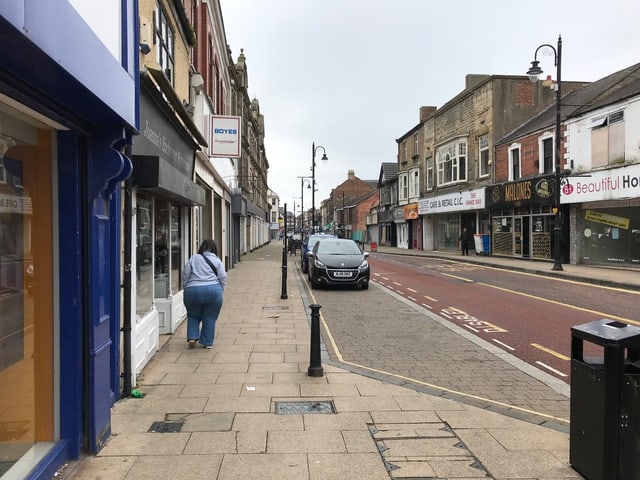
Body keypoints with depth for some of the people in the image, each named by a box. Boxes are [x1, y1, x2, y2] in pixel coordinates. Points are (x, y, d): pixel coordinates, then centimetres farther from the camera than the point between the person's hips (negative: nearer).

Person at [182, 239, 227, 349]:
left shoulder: (193, 259, 11)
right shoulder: (217, 261, 9)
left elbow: (185, 276, 7)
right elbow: (223, 279, 4)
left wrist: (186, 289, 16)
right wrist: (219, 293, 13)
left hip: (192, 291, 1)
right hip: (213, 291, -1)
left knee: (193, 316, 20)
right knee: (210, 318, 10)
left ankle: (192, 337, 10)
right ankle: (207, 343, 13)